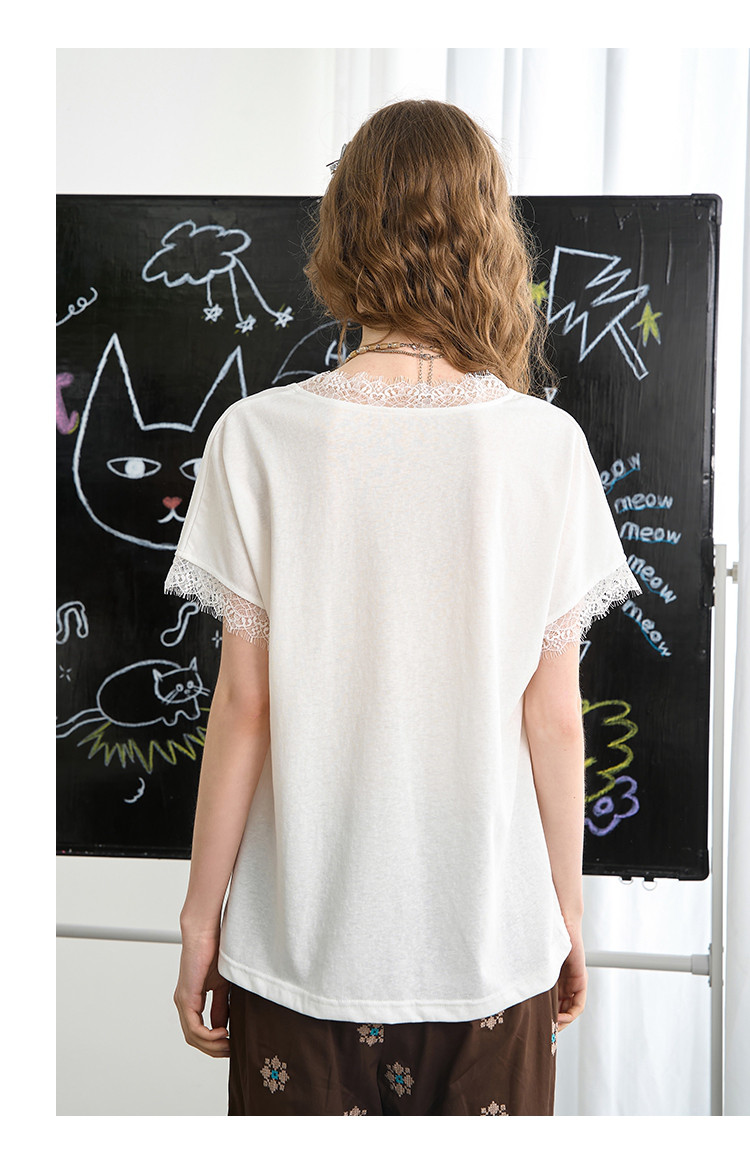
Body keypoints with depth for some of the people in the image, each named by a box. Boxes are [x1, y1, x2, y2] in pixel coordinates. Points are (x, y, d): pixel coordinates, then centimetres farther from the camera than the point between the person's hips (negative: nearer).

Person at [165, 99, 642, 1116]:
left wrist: (201, 916, 4)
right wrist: (568, 913, 9)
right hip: (494, 947, 1)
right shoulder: (548, 444, -9)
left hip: (304, 945, 0)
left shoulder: (259, 437, -11)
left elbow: (244, 704, -9)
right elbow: (554, 717, -5)